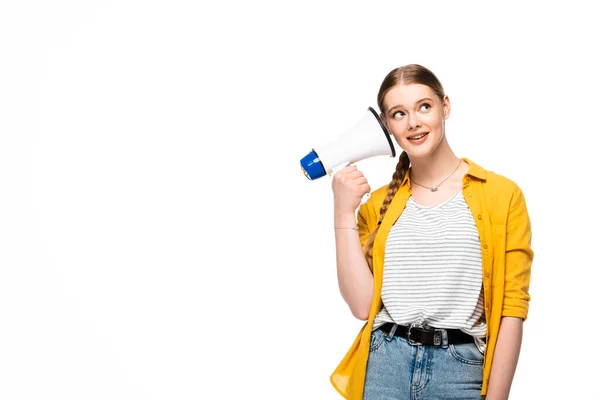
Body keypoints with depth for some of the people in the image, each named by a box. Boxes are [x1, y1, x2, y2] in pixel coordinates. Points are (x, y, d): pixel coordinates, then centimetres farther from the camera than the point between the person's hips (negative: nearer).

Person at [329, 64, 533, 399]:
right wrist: (344, 212, -4)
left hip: (460, 370, -2)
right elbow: (362, 305, -2)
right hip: (383, 365, 2)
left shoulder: (502, 194, -1)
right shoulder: (378, 204, 8)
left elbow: (512, 308, -4)